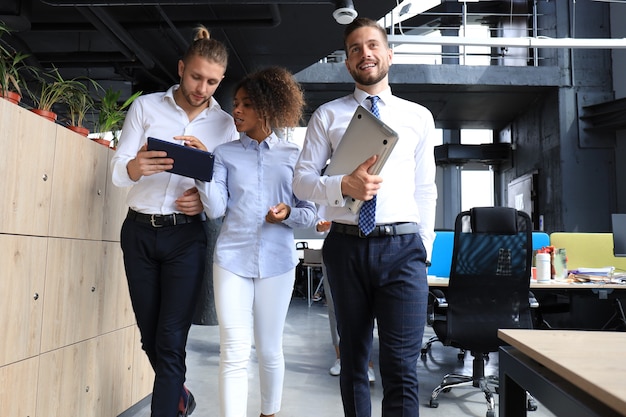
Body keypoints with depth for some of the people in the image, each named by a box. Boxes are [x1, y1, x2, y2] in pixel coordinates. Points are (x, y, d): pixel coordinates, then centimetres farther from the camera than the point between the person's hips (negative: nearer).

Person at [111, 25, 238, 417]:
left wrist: (207, 197, -19)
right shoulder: (145, 106, 3)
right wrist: (137, 167, -27)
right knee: (150, 334, 13)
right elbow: (117, 169, -4)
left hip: (186, 235, -1)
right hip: (139, 231, 2)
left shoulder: (225, 124, 4)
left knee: (171, 339, -5)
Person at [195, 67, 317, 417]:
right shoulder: (225, 153, 8)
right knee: (234, 354, -3)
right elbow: (216, 209, -3)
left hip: (277, 261, 0)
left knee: (270, 351, 12)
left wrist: (289, 213, -13)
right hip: (232, 258, 0)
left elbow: (312, 213, 7)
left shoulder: (294, 155, 7)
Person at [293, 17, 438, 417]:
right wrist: (344, 185, -17)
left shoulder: (420, 117, 11)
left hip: (402, 246, 0)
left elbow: (426, 189, 11)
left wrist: (425, 246, 4)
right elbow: (302, 179, 2)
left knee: (402, 367, -5)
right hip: (346, 246, 1)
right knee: (353, 359, 17)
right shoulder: (327, 115, 7)